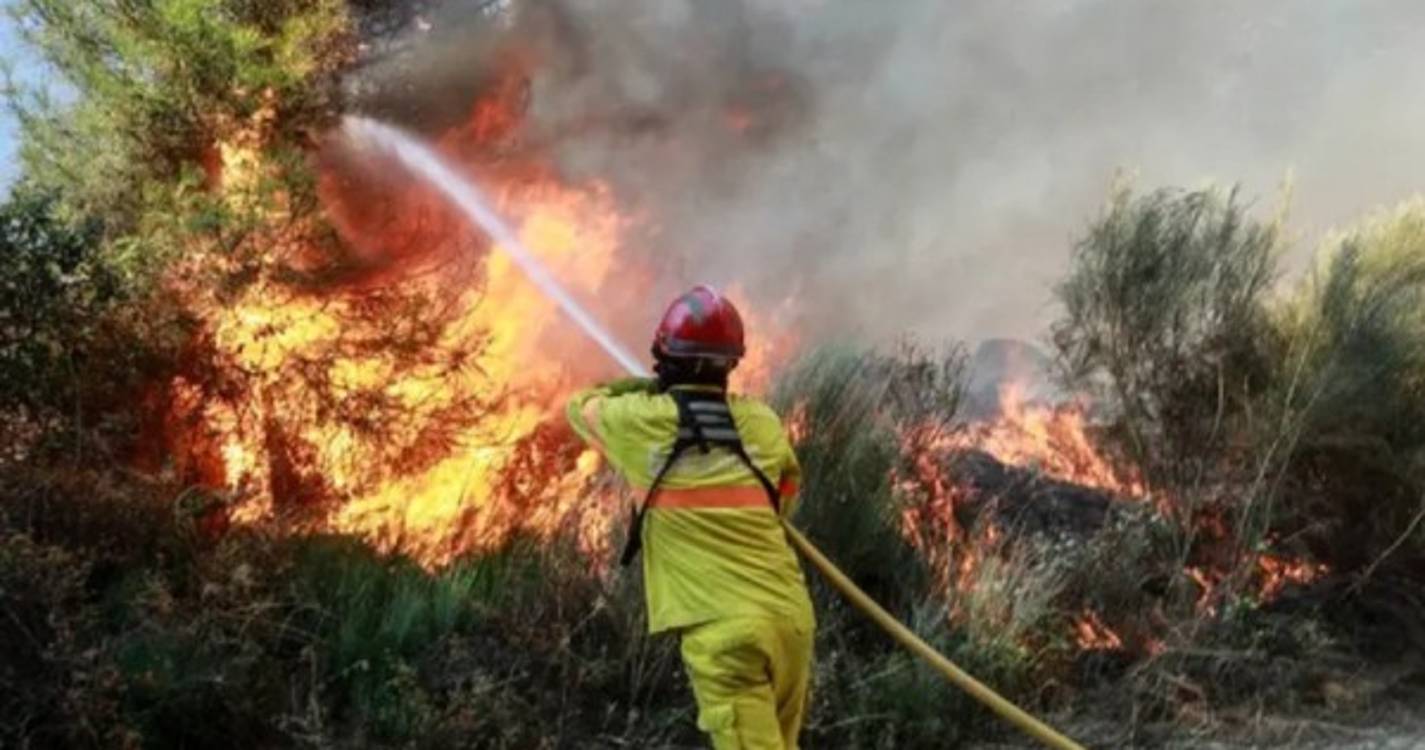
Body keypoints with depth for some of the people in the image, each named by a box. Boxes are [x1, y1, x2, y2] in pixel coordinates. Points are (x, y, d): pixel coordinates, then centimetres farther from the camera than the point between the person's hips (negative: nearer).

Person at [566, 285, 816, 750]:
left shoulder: (641, 420, -2)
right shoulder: (763, 422, 8)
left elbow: (581, 407, 21)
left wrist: (634, 389, 36)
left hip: (724, 628, -5)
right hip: (791, 616, 5)